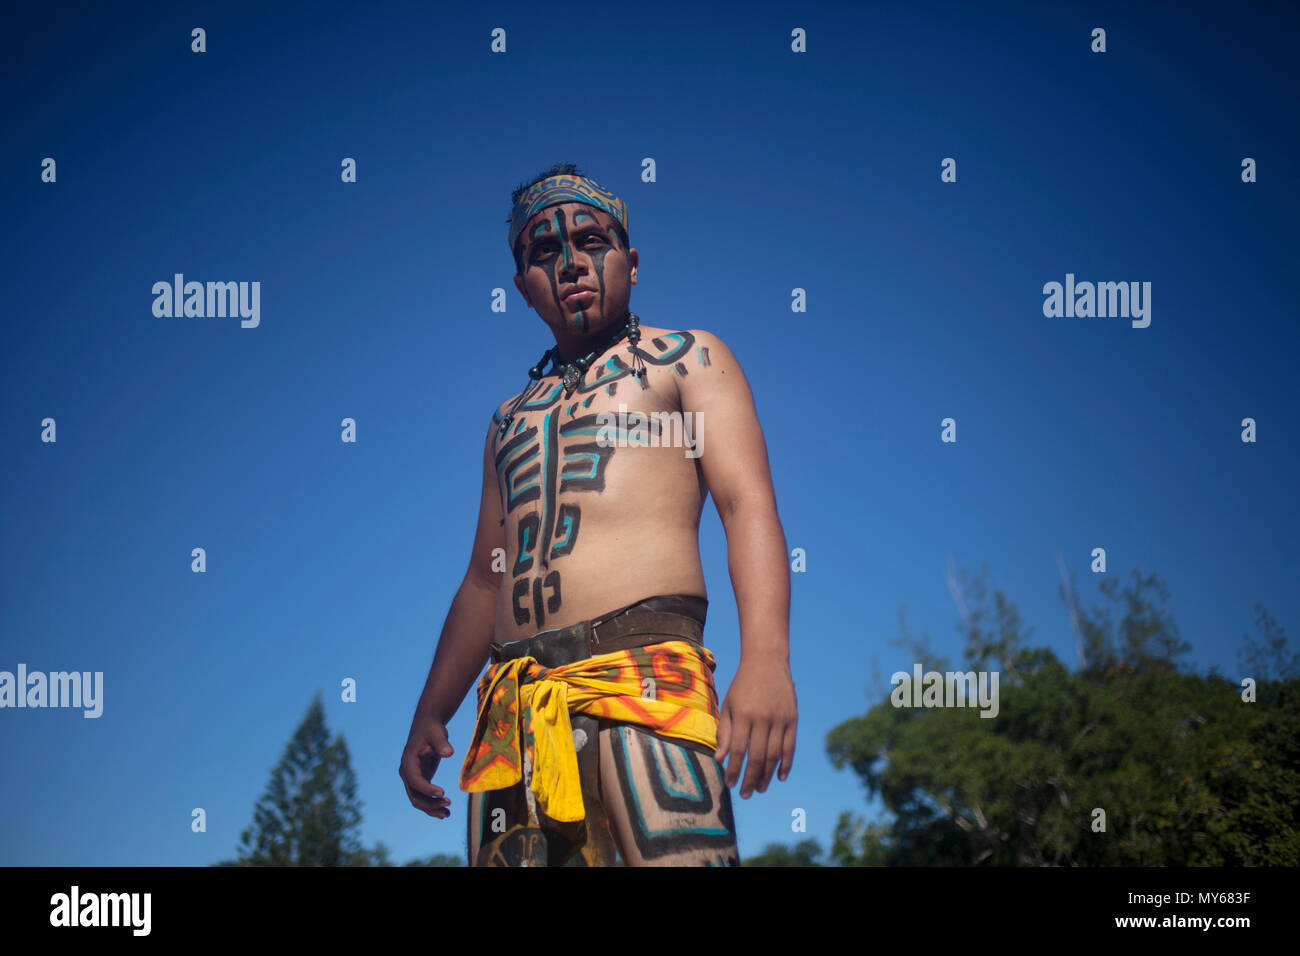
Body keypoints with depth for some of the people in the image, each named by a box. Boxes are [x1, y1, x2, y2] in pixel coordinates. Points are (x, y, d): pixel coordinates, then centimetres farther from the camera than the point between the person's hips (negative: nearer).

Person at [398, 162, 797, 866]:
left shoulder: (686, 359, 14)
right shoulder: (511, 419, 29)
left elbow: (748, 502, -1)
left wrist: (766, 658, -17)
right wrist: (429, 717, 20)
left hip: (643, 671, -5)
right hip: (514, 703, 5)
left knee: (674, 855, -24)